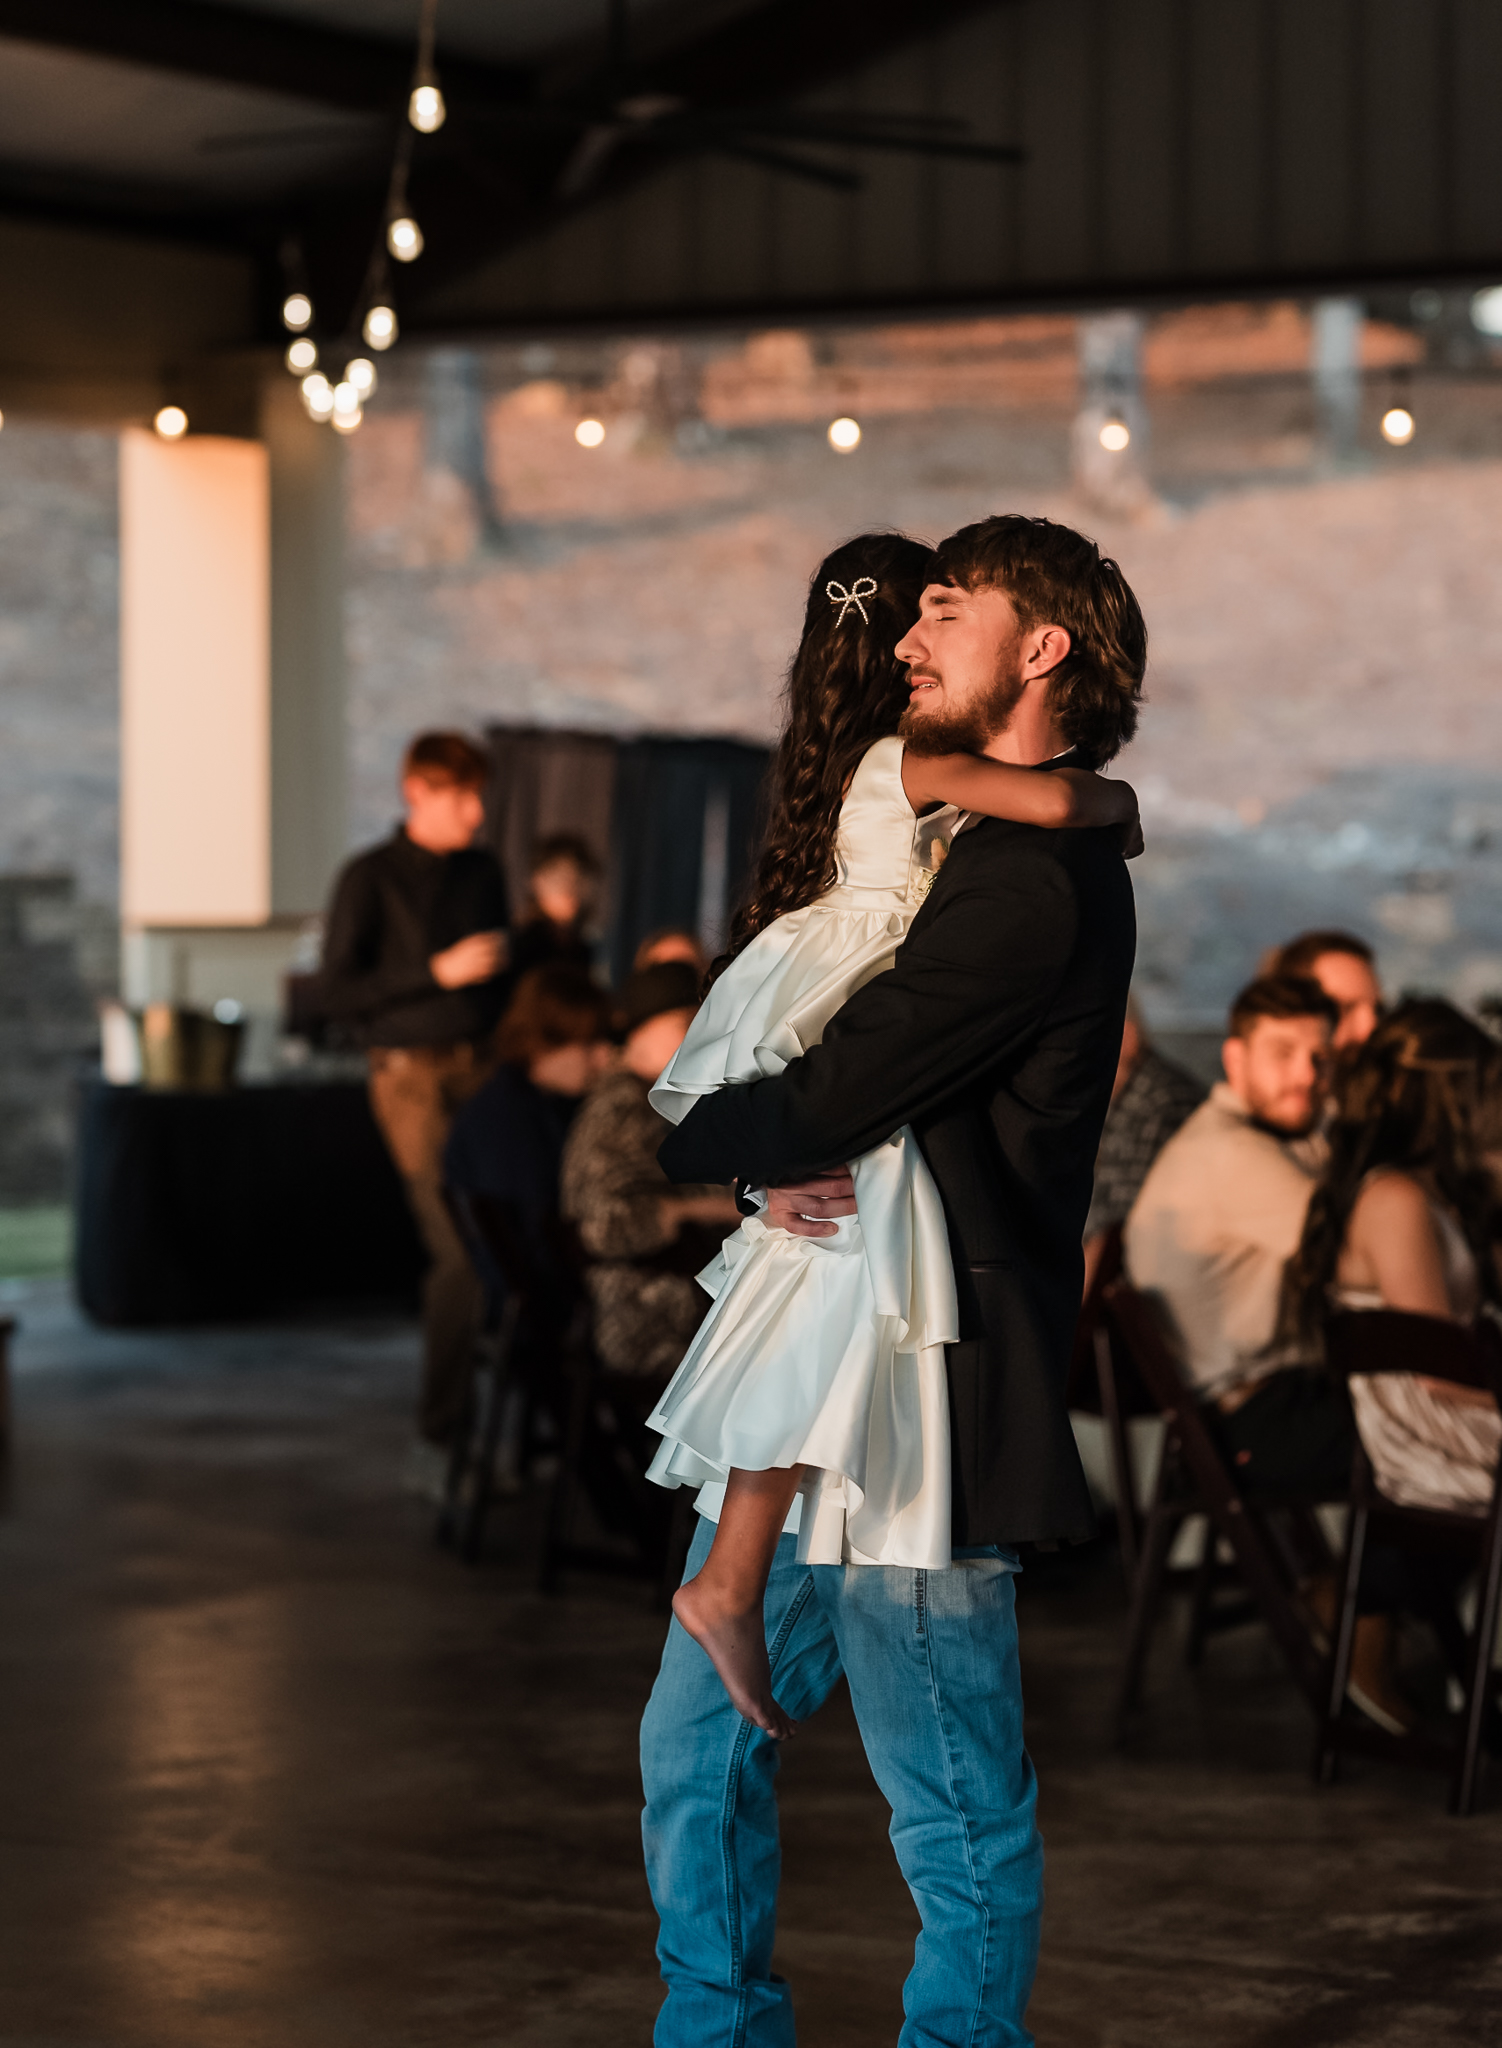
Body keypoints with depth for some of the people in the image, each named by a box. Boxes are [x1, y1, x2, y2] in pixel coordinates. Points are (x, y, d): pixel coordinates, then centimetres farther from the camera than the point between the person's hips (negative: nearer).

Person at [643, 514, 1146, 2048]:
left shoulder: (1030, 874, -16)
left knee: (958, 1819, 2)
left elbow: (820, 1105, -21)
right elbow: (776, 1049, 16)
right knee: (696, 1748, 16)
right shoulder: (959, 846, 19)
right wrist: (773, 1164, -7)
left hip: (918, 1400, -10)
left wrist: (704, 1134, 1)